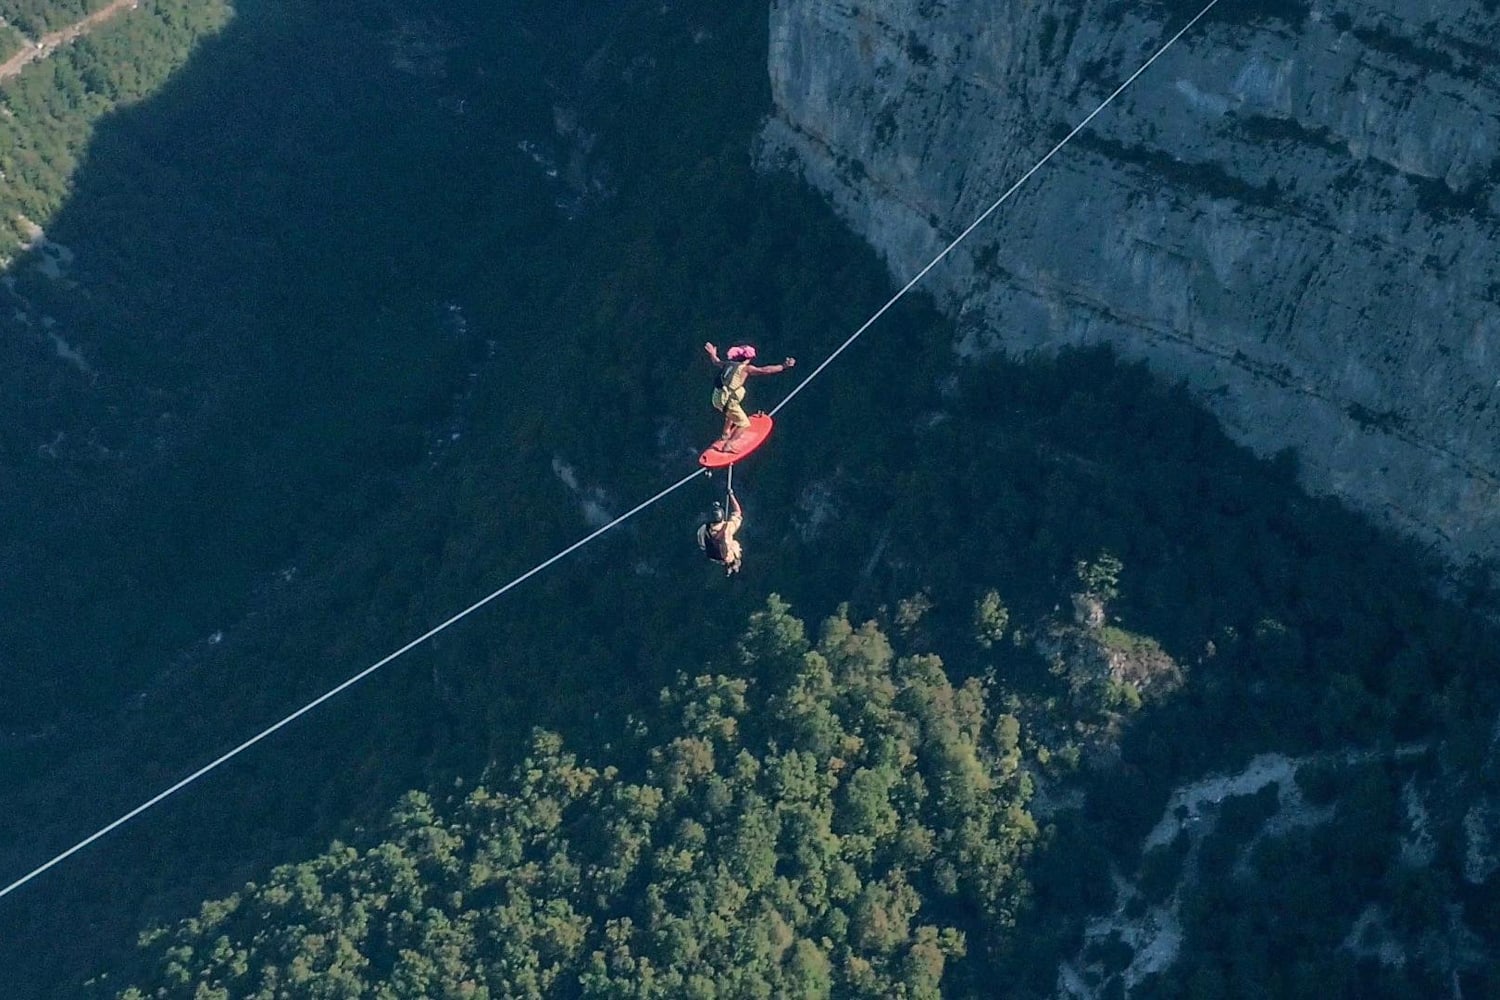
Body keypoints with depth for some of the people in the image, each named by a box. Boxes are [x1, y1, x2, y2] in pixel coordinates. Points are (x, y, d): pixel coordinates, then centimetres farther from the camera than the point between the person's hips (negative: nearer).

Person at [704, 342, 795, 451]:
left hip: (718, 397, 8)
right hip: (728, 401, -8)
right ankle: (727, 445, 6)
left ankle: (725, 434, 51)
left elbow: (716, 361, 30)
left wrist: (712, 353, 52)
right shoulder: (746, 368, -12)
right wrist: (784, 366, -13)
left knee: (731, 414, 37)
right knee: (743, 423, 6)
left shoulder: (728, 364, 8)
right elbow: (766, 370, -18)